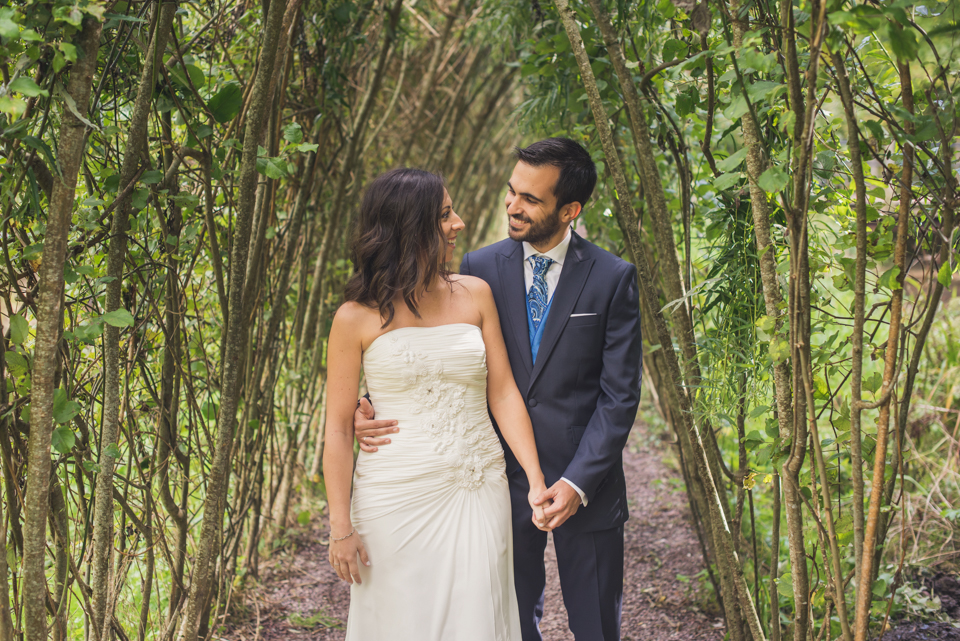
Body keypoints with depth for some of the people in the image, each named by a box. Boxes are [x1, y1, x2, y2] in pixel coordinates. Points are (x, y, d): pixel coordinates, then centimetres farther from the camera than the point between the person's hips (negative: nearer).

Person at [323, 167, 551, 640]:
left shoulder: (474, 295, 4)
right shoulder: (357, 318, -5)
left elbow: (503, 393, 4)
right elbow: (338, 428, -4)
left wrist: (537, 482, -5)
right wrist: (341, 527, -6)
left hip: (479, 494, 3)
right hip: (396, 499, -3)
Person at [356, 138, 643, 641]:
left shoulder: (613, 278, -6)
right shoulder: (479, 270, -1)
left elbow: (619, 393, -7)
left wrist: (578, 482, -15)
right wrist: (375, 409, -18)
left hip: (585, 483, -1)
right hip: (505, 481, 1)